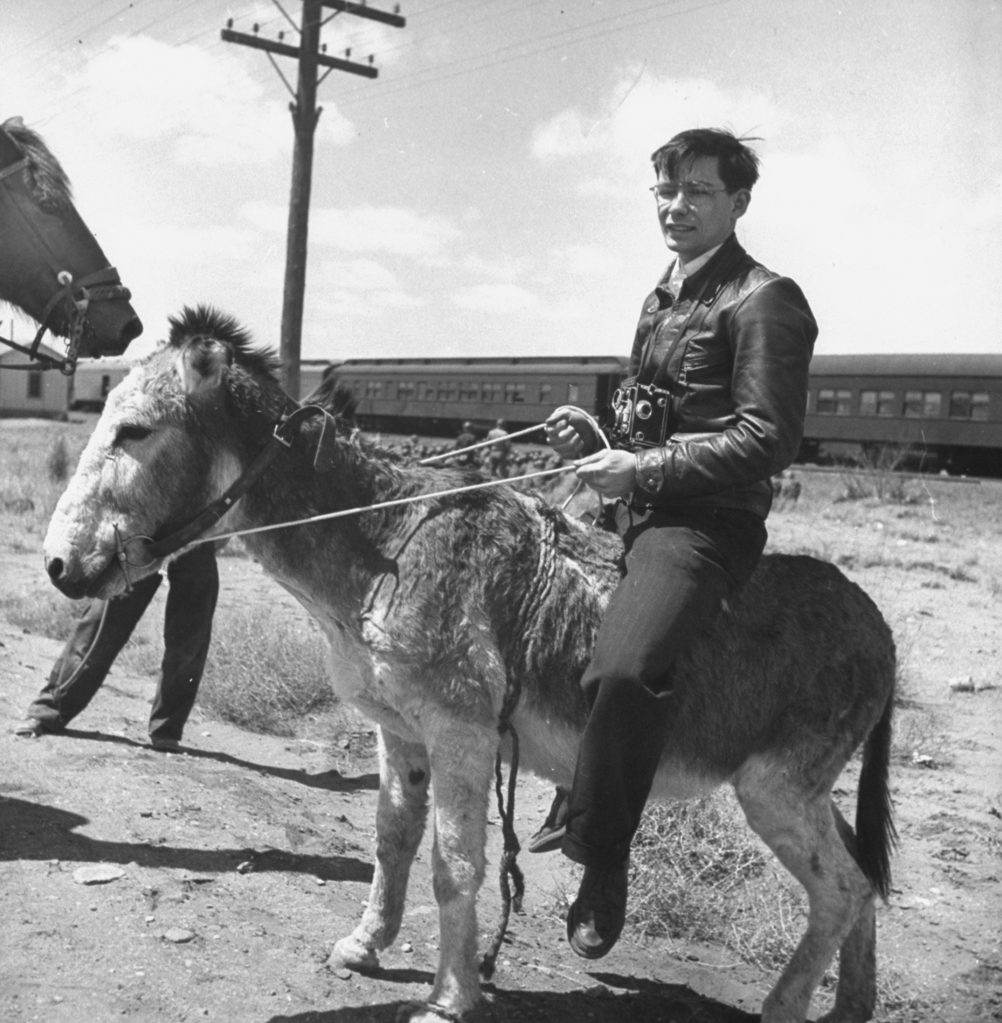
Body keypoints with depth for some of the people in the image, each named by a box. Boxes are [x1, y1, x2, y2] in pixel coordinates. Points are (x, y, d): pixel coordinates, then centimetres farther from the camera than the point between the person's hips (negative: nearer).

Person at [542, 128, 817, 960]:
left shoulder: (765, 300, -7)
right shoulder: (662, 298, 20)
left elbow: (768, 438, -17)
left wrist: (643, 468, -20)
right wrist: (596, 445, 7)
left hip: (703, 525, -10)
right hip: (631, 514, 10)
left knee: (623, 668, -33)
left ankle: (602, 861, -14)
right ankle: (580, 795, 35)